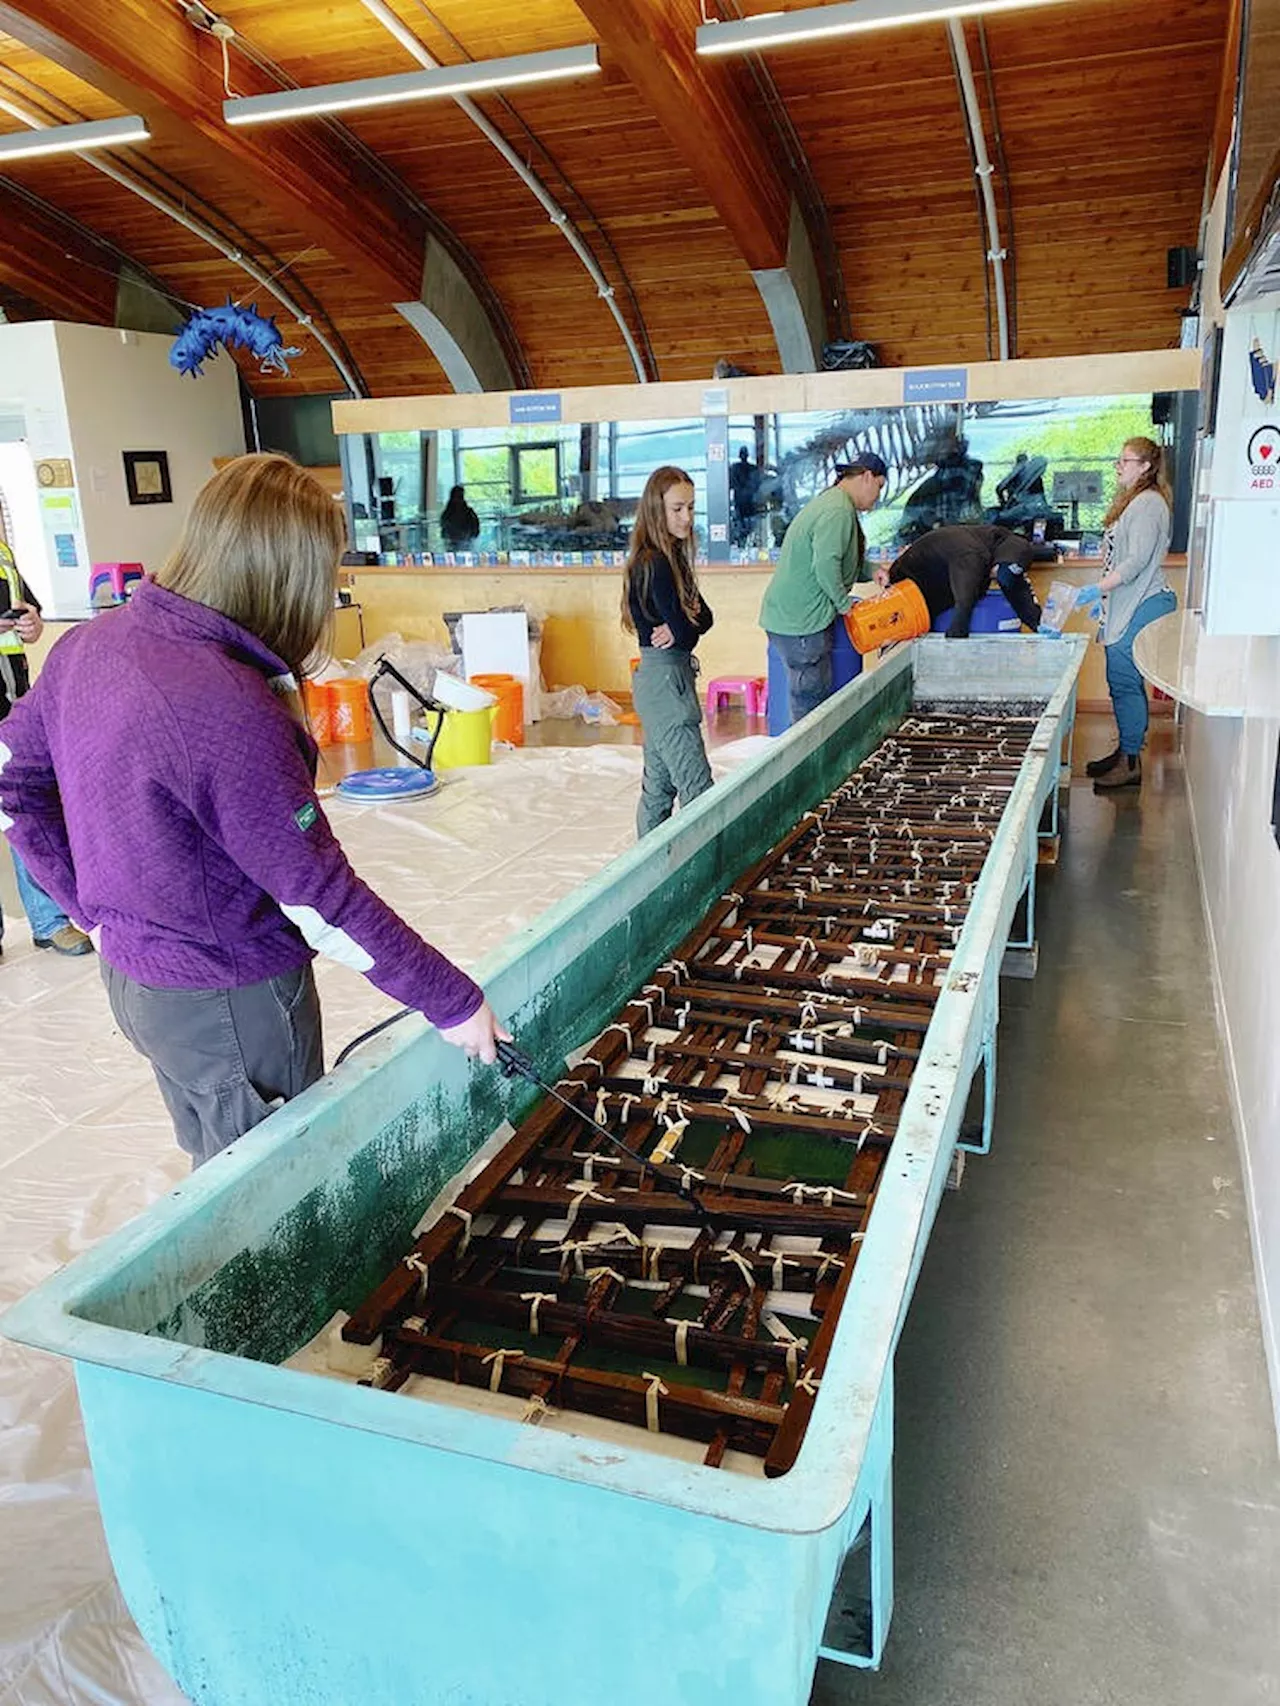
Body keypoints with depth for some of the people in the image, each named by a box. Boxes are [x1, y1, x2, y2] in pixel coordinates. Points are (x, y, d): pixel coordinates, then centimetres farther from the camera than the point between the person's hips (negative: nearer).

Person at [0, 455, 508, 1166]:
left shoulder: (90, 643, -4)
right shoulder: (227, 708, -30)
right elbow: (321, 897, -26)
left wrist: (95, 900, 11)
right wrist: (451, 999, -17)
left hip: (133, 974, 8)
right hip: (234, 1004, -8)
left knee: (217, 1167, 28)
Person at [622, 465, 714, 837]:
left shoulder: (673, 559, 14)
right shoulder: (654, 565, -16)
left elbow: (704, 617, 7)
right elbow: (684, 629, -19)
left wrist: (681, 625, -12)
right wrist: (685, 626, 1)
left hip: (666, 678, 10)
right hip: (664, 679, -10)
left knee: (659, 786, 15)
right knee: (698, 788, -11)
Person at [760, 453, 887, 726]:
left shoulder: (831, 502, 20)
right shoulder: (838, 511, -16)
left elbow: (844, 559, 30)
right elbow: (826, 566, -26)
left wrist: (872, 571, 13)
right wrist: (844, 604, -13)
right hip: (799, 620, -11)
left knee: (820, 696, 13)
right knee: (809, 702, -5)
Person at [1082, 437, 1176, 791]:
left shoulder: (1149, 503, -14)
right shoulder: (1133, 500, 19)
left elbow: (1137, 561, -23)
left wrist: (1097, 590, -28)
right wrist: (1105, 599, 22)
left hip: (1143, 606, -11)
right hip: (1128, 606, 11)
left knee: (1124, 681, -8)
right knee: (1124, 680, 14)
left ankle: (1131, 764, -2)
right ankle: (1125, 752, 23)